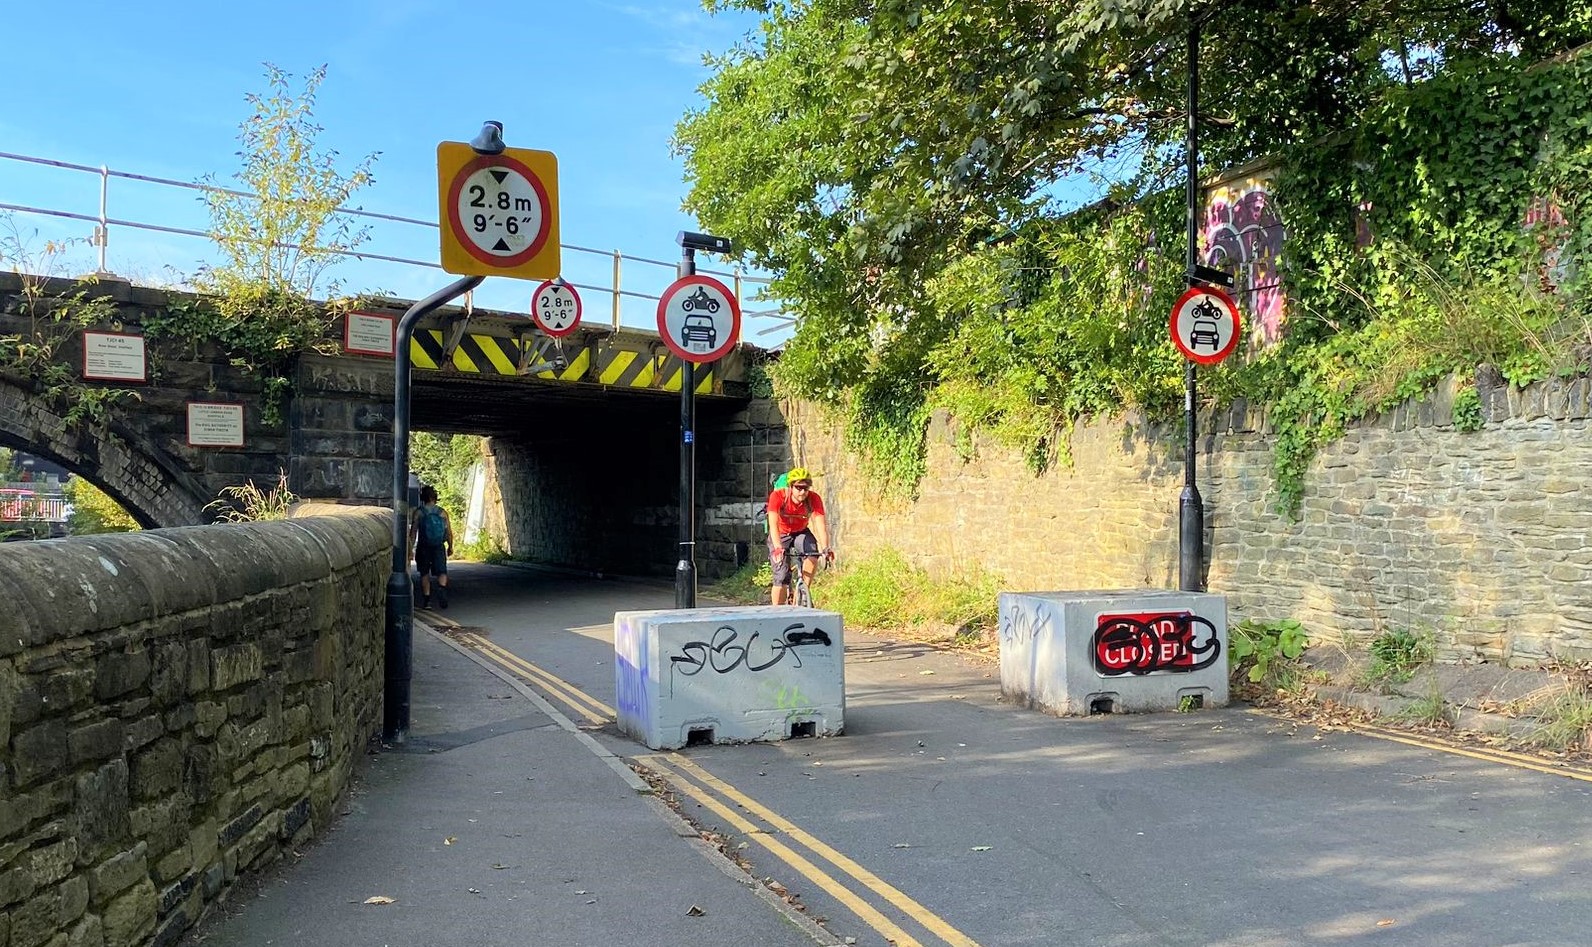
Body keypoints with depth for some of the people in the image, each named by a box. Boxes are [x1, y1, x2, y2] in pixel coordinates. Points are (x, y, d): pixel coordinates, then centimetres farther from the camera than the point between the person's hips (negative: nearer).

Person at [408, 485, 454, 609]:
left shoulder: (419, 512, -1)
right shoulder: (443, 512, 4)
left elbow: (413, 531, -5)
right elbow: (449, 532, 5)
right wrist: (450, 547, 16)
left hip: (423, 547, 0)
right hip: (439, 547, 0)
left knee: (424, 574, 10)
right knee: (441, 572, 2)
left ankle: (426, 600, 10)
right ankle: (442, 588, -28)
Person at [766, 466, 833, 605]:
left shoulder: (814, 499, -24)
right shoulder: (778, 496, -29)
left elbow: (821, 525, -31)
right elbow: (773, 524, -38)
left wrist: (826, 548, -47)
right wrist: (778, 548, -53)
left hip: (801, 533, 2)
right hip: (781, 535, -2)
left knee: (812, 556, -29)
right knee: (781, 578, -14)